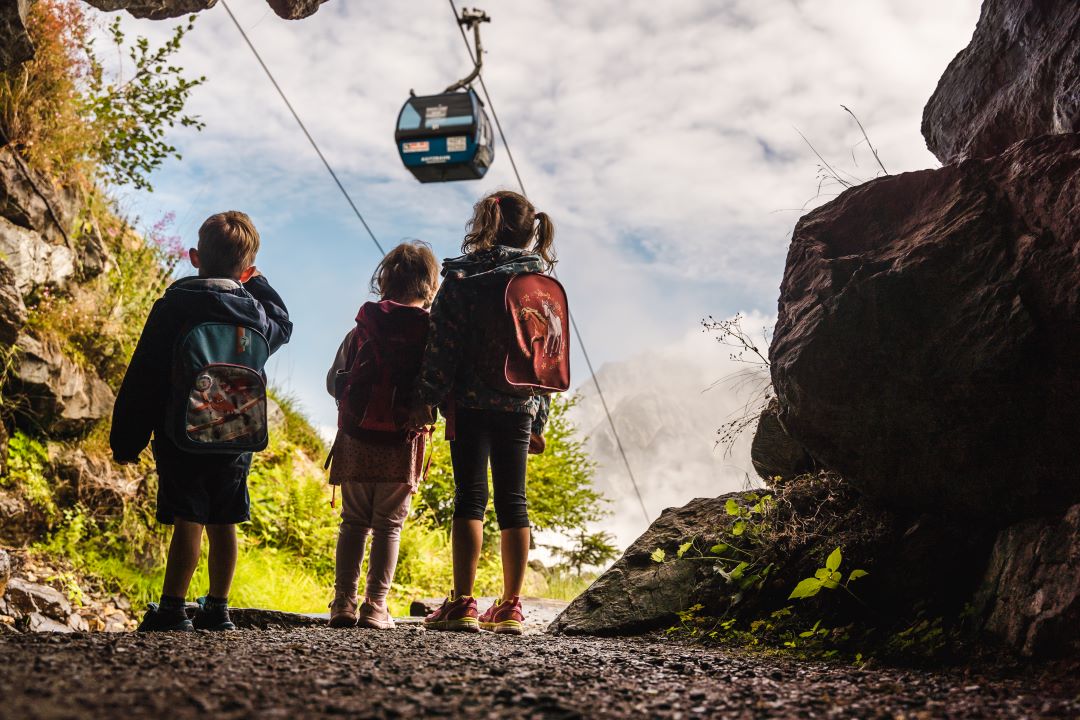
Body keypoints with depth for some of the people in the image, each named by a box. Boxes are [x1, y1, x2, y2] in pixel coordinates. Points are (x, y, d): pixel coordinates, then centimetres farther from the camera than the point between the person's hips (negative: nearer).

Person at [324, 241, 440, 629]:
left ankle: (344, 602, 8)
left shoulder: (363, 327, 2)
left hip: (356, 440, 2)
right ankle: (375, 605, 3)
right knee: (388, 525, 6)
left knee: (353, 521, 10)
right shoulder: (431, 333, -4)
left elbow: (334, 381, 4)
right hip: (402, 444, -1)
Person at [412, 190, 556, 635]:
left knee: (470, 495, -3)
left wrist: (425, 398, -5)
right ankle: (510, 607, 8)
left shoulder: (463, 276, -4)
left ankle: (462, 603, -10)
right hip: (520, 406, 3)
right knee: (512, 499, 7)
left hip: (470, 402, -3)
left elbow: (443, 345, -10)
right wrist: (539, 420, 13)